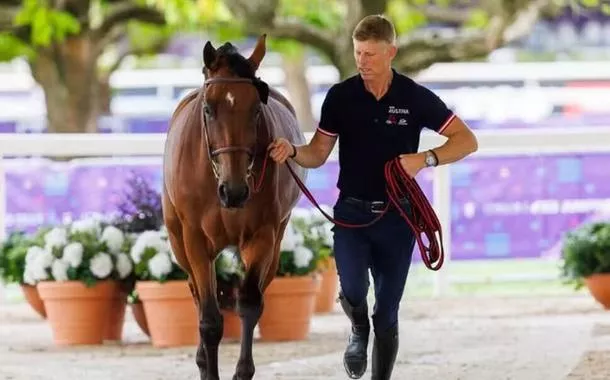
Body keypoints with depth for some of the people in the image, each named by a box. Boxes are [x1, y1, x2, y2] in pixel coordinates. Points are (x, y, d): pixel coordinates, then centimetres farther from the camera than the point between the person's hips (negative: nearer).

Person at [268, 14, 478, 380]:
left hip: (396, 216, 0)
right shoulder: (341, 96, -3)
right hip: (351, 212, 0)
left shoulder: (416, 97, -6)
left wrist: (425, 158, -19)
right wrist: (292, 151, -18)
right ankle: (359, 331, 14)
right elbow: (318, 154, 5)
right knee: (353, 290, -22)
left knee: (387, 314, 4)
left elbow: (467, 141, -3)